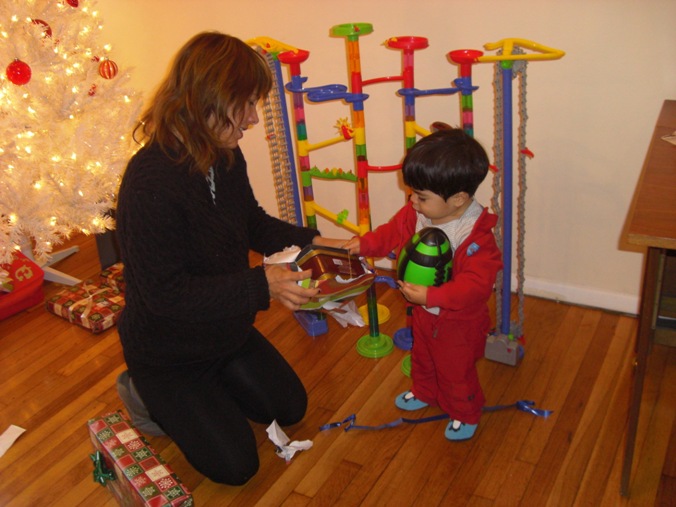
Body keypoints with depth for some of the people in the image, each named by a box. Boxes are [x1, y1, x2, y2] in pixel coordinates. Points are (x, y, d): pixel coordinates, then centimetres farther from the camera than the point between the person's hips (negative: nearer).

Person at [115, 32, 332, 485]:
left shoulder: (226, 158, -8)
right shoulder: (152, 181, -34)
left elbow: (253, 223, 9)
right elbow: (165, 294, -33)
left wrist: (309, 242, -7)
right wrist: (261, 286, -36)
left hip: (227, 332, 8)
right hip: (167, 353, -8)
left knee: (290, 408, 19)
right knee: (234, 465, 1)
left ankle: (208, 385, 31)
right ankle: (145, 394, 17)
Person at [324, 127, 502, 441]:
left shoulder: (477, 238, -35)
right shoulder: (416, 214, -14)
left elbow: (475, 285, -38)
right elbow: (394, 232, 4)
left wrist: (431, 296, -42)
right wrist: (364, 244, -7)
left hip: (458, 323, -7)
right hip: (423, 313, 7)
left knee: (456, 372, 15)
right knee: (422, 358, 31)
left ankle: (465, 414, 43)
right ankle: (424, 393, 59)